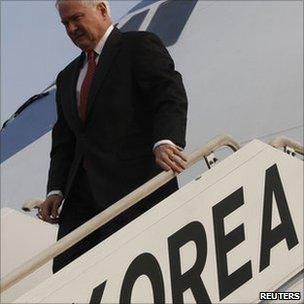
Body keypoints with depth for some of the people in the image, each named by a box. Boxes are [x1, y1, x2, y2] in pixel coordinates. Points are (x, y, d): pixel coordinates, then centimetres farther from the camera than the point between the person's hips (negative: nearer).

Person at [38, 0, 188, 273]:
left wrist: (166, 141, -30)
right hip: (83, 197, 7)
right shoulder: (67, 78, 26)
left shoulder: (140, 46, 4)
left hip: (135, 187, -7)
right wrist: (56, 190, 6)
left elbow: (171, 96, -11)